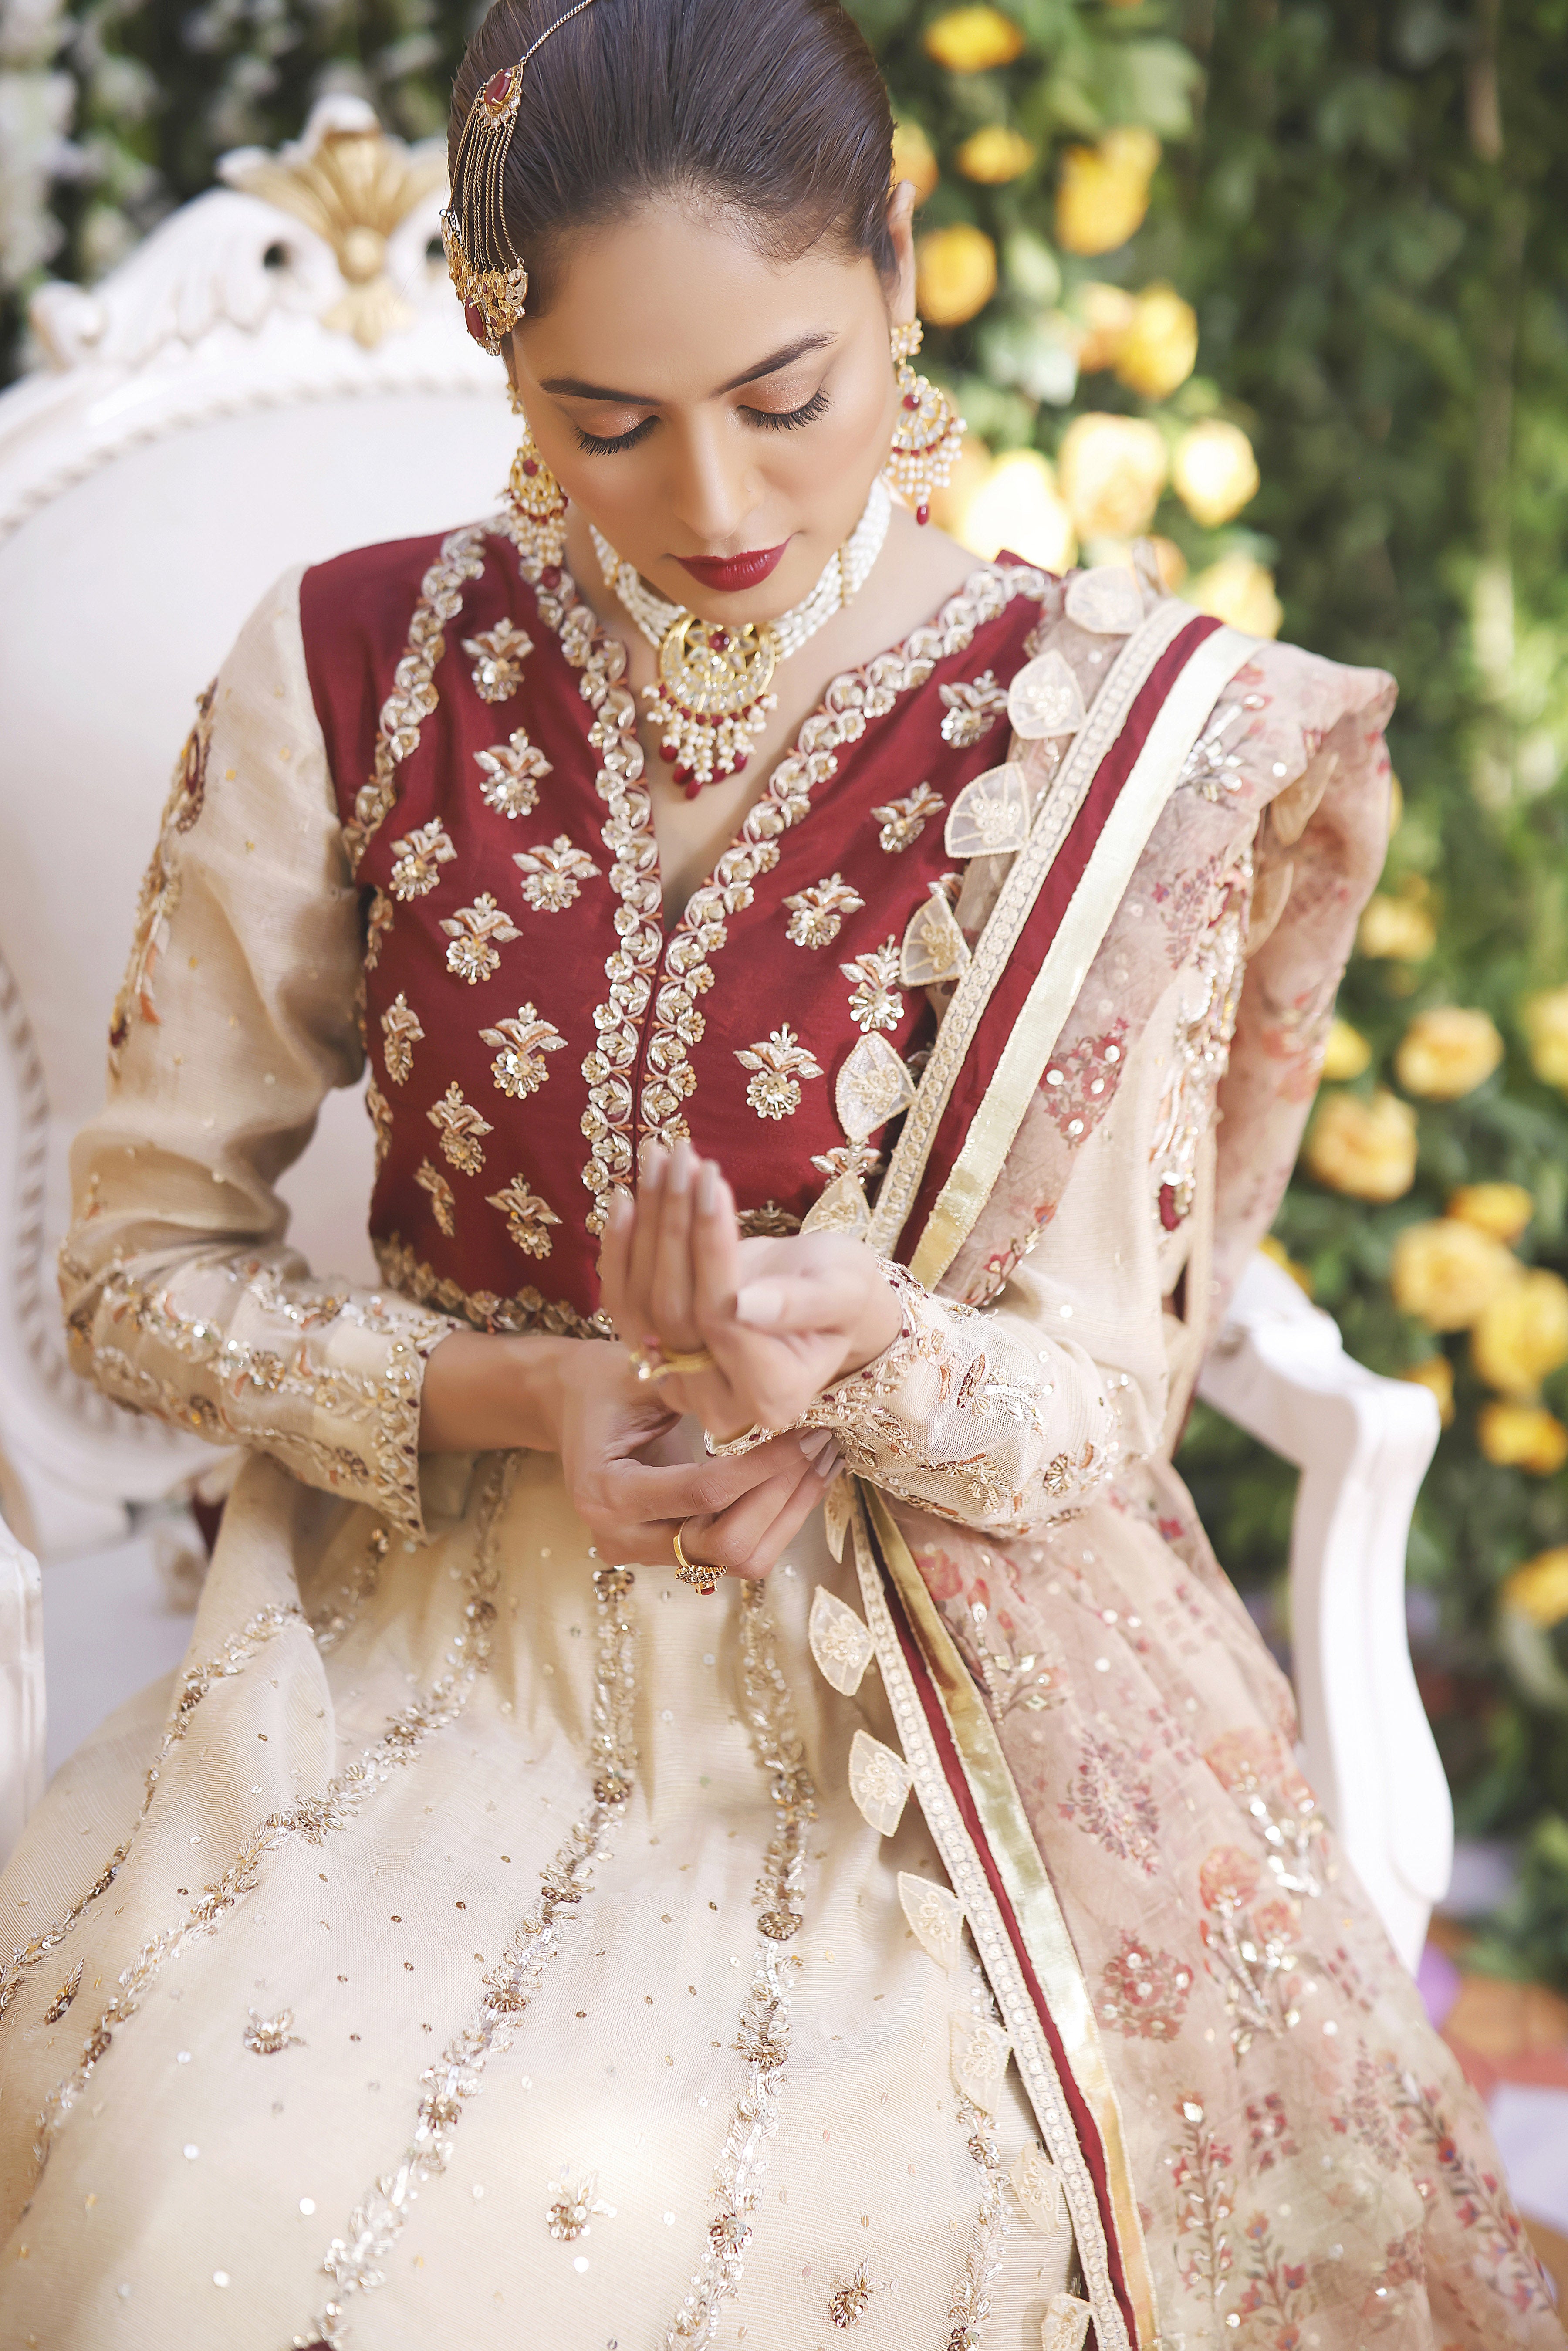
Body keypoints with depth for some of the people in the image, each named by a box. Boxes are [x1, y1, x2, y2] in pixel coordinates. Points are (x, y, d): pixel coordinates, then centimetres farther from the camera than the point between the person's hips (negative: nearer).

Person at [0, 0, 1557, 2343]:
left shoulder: (1115, 738, -7)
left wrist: (847, 1356, -28)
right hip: (433, 1634, 1)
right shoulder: (351, 676, -3)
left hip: (901, 1698, -1)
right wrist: (512, 1392, -14)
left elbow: (1100, 1385, -5)